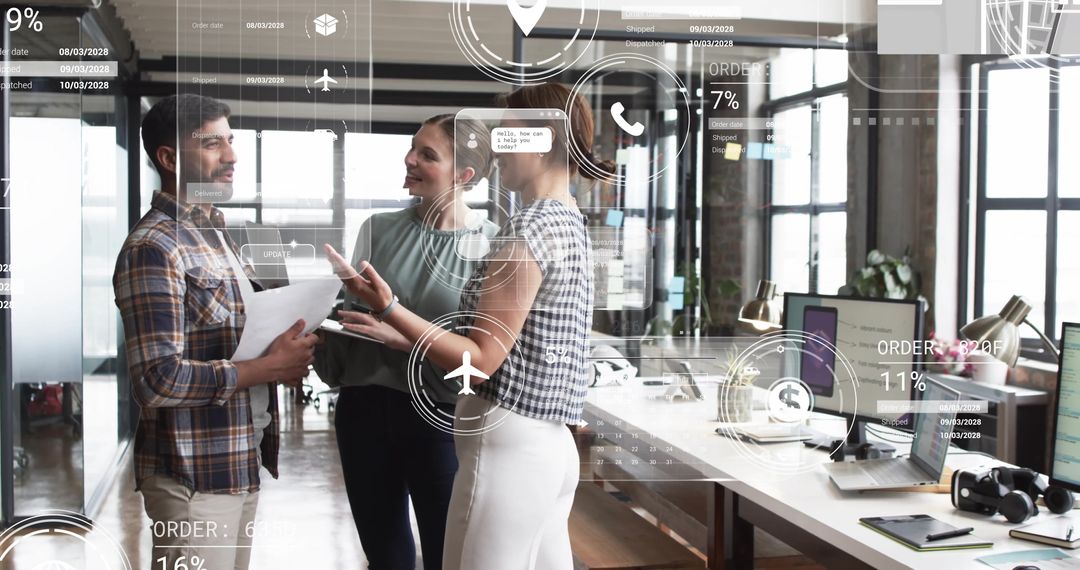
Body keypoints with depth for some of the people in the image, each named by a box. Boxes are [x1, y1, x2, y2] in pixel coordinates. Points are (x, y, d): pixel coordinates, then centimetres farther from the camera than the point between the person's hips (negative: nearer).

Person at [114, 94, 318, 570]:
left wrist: (284, 351, 2)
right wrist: (269, 368, -18)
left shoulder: (215, 233, 14)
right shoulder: (153, 248, -16)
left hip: (240, 463, 9)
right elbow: (160, 380, -24)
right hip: (195, 476, -9)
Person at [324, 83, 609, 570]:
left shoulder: (530, 227, -15)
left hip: (508, 447, -10)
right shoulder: (569, 221, 14)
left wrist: (388, 309, -19)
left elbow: (482, 359, -17)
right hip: (549, 443, 10)